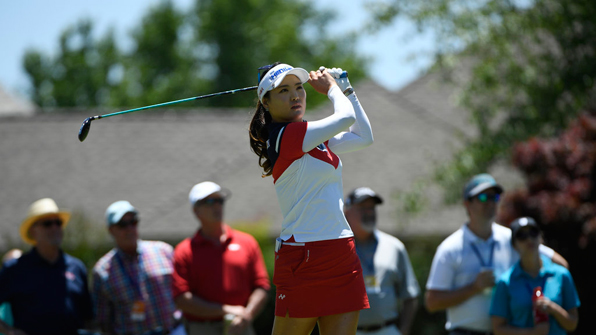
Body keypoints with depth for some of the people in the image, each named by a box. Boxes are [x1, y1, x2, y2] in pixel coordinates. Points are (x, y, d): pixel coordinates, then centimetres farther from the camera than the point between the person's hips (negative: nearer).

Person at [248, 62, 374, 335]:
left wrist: (346, 89, 22)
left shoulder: (313, 138, 14)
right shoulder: (282, 136, -12)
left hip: (342, 257, 8)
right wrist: (331, 87, 3)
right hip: (304, 258, -8)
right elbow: (346, 117, -15)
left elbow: (364, 136, 27)